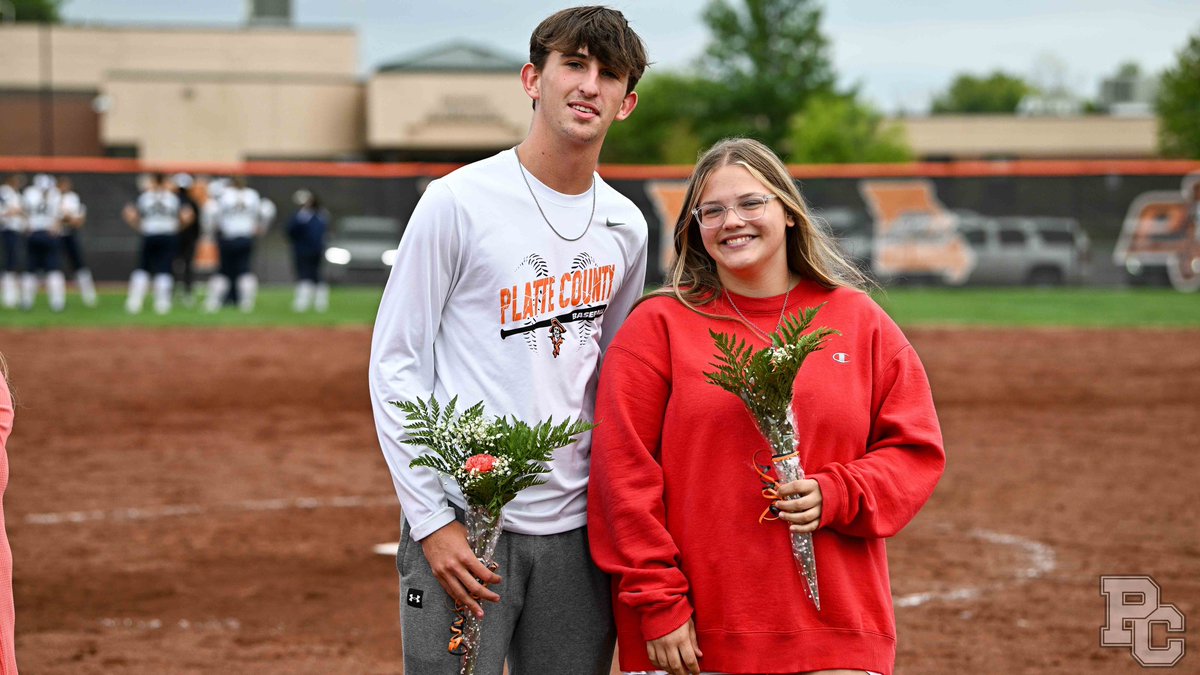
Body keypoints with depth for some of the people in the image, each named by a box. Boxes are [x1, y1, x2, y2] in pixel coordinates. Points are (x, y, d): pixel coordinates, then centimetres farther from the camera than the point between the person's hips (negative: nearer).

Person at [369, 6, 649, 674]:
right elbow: (395, 363, -6)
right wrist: (431, 519, -12)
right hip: (462, 524, -5)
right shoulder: (458, 202, -7)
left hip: (576, 528, 5)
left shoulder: (626, 226, 10)